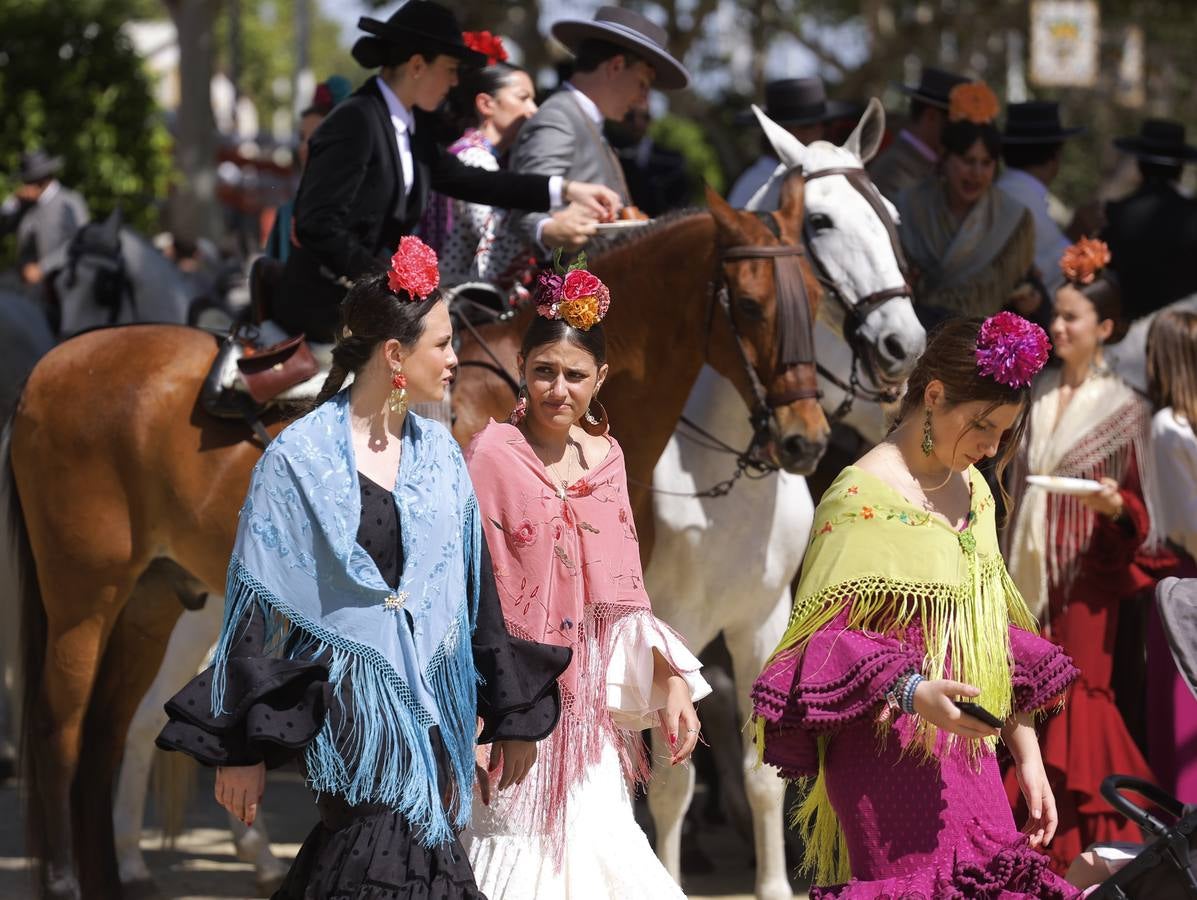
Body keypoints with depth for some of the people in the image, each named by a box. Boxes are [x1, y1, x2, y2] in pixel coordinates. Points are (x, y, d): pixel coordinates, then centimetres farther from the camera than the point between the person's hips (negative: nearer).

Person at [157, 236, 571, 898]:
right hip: (348, 707, -5)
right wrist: (240, 748, -7)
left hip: (432, 699, 5)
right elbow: (259, 610, -6)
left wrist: (510, 716, 13)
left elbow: (475, 589, 13)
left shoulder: (438, 453, 8)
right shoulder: (299, 458, -7)